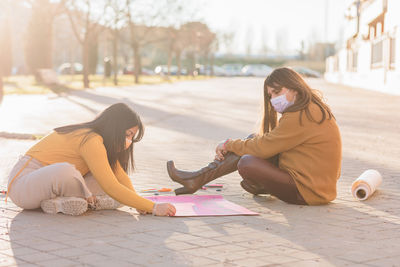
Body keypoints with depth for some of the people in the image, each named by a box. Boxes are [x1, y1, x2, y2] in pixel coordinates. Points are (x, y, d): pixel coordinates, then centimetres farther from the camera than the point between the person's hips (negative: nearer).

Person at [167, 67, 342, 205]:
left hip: (308, 192, -10)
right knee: (253, 140, 6)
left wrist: (229, 145, -2)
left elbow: (264, 147, -17)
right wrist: (231, 149, 5)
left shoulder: (301, 117, -20)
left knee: (247, 164, -23)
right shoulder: (309, 109, 13)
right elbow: (268, 141, 14)